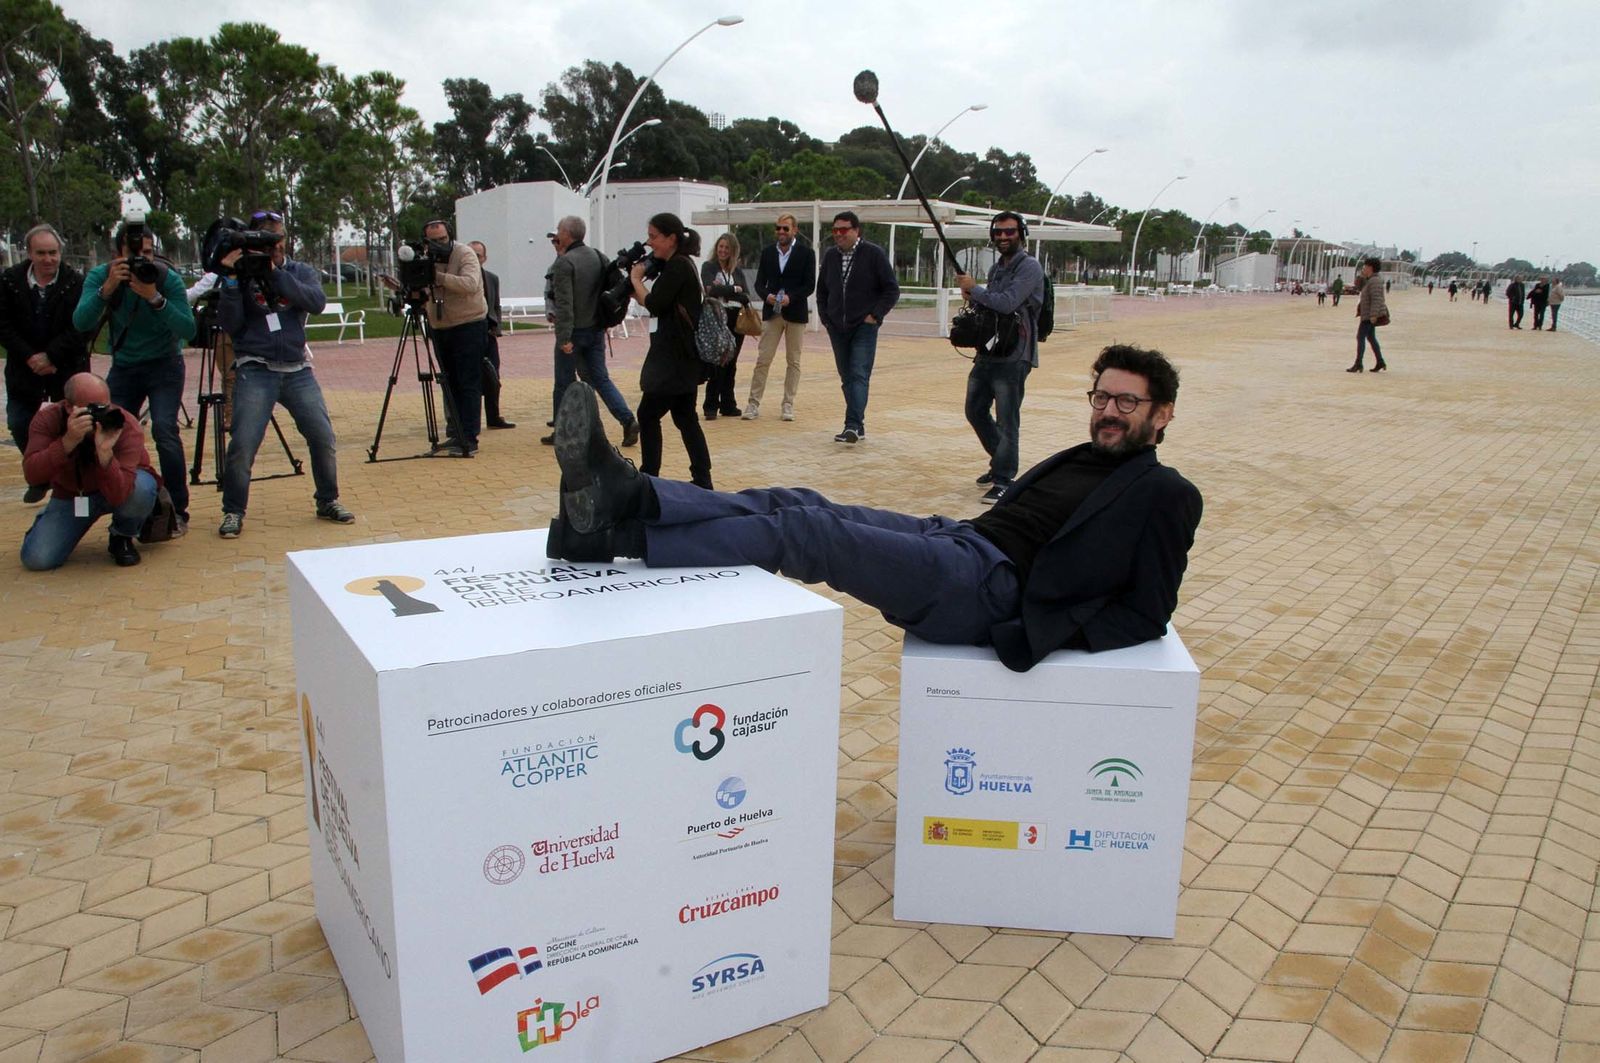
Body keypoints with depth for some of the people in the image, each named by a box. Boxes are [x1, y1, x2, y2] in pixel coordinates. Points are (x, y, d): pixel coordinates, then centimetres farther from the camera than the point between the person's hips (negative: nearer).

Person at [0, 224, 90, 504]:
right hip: (24, 368, 3)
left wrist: (50, 357, -18)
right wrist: (30, 358, -14)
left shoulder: (76, 282, -10)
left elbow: (81, 329, -13)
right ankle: (39, 478, 25)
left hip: (66, 368, -3)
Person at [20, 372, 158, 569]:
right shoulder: (48, 419, -21)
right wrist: (69, 442, -46)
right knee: (36, 559, -15)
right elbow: (32, 475, -35)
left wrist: (105, 453, -54)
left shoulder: (125, 425, -29)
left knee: (140, 488, -38)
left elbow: (118, 496, -39)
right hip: (70, 493, 2)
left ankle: (122, 537, -4)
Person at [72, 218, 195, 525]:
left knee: (164, 429, -21)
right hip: (123, 367, 3)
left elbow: (189, 330, -26)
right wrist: (107, 289, -37)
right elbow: (81, 323, -24)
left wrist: (155, 298, -37)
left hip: (164, 365, -3)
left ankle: (178, 510, -13)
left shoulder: (168, 278, -17)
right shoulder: (100, 276, -11)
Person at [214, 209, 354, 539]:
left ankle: (328, 502, 18)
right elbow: (229, 324, -6)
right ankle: (233, 512, 5)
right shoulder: (242, 273, 4)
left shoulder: (300, 272, 10)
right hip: (255, 372, -2)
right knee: (243, 445, -11)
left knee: (323, 438, -1)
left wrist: (275, 273, -16)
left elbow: (317, 302, -11)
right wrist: (231, 279, -14)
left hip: (297, 370, 2)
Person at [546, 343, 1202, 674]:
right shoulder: (1080, 460, 27)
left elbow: (1147, 613, -3)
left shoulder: (1165, 497, 5)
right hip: (956, 539, 8)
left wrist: (1063, 631, -16)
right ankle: (625, 496, -24)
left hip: (990, 587, -8)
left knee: (809, 533, -23)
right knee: (799, 504, -11)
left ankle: (613, 534, -27)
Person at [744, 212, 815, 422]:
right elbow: (759, 282, 7)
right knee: (763, 359, -1)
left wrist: (790, 297, -20)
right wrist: (766, 296, -14)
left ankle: (788, 405, 12)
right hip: (772, 313, 2)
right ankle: (753, 403, 3)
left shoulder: (806, 253, 0)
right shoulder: (767, 252, 9)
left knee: (793, 361, 5)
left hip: (795, 313, -2)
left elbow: (810, 285, -5)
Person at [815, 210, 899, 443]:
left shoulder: (873, 254, -5)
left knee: (859, 375, -15)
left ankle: (853, 425, -22)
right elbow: (821, 290, 19)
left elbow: (892, 289, -4)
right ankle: (858, 425, 15)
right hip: (837, 328, 5)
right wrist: (825, 317, 9)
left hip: (864, 327, -5)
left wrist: (875, 315, -10)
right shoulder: (830, 256, 8)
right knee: (847, 378, 7)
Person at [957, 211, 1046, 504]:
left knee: (1007, 421, -6)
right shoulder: (997, 268, 17)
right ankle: (1001, 462, 33)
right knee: (975, 411, 16)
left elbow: (1006, 303, -22)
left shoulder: (1029, 267, -9)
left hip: (1013, 356, -9)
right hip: (988, 352, 9)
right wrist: (974, 297, 3)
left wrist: (974, 288, -9)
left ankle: (1003, 481, 0)